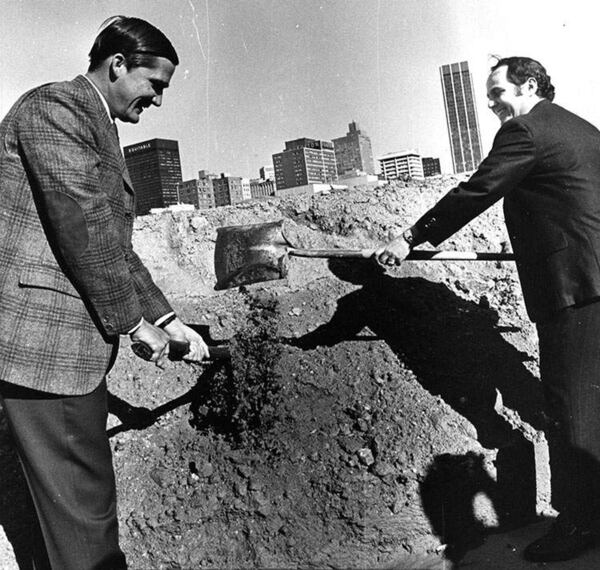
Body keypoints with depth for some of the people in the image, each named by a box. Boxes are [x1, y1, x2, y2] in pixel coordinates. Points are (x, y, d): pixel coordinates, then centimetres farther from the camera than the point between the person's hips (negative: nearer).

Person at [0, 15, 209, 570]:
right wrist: (132, 319, -9)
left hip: (72, 341, 10)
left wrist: (166, 318, 17)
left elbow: (113, 245, 23)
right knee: (82, 505, -2)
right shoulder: (55, 106, -8)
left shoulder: (96, 129, 23)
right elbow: (83, 223, -18)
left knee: (85, 496, 17)